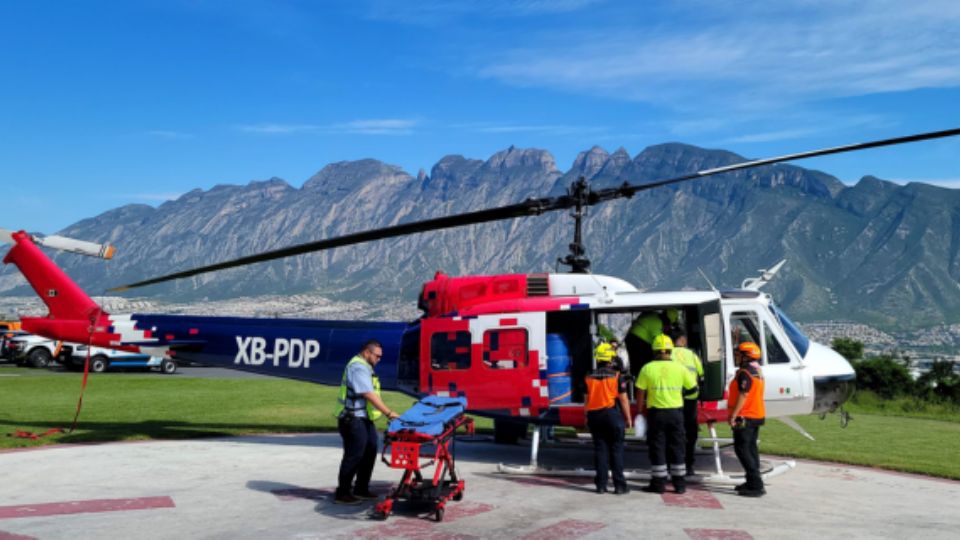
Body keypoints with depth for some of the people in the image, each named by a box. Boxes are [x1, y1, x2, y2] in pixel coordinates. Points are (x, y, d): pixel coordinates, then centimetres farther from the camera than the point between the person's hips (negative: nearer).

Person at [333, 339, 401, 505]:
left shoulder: (364, 367, 17)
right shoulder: (358, 367, -17)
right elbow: (369, 395, -24)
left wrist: (386, 413, 13)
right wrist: (389, 413, -25)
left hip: (363, 418, 11)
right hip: (353, 419, -11)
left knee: (369, 452, 13)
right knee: (354, 455, -7)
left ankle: (361, 489, 22)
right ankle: (342, 493, 2)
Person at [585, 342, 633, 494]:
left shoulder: (589, 377, 3)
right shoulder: (616, 376, -7)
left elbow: (586, 400, 6)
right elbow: (623, 399, -6)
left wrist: (587, 418, 15)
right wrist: (628, 418, 2)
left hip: (594, 416, 3)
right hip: (613, 414, -3)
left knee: (600, 450, 7)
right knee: (616, 450, 2)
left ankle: (601, 484, 7)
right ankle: (619, 485, 2)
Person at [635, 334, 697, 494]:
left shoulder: (647, 368, -5)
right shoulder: (679, 368, -2)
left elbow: (640, 393, -3)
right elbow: (693, 386, 8)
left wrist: (639, 412, 6)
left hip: (656, 413, -1)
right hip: (676, 412, 2)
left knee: (657, 448, 5)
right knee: (676, 448, 10)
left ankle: (658, 483, 8)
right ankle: (679, 484, 14)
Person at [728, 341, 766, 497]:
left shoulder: (745, 373, -18)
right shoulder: (757, 371, 15)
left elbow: (743, 396, -23)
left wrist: (733, 415, -21)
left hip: (745, 417, -10)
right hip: (757, 416, 10)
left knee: (742, 449, -8)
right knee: (751, 448, 16)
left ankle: (756, 485, -11)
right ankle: (753, 483, 22)